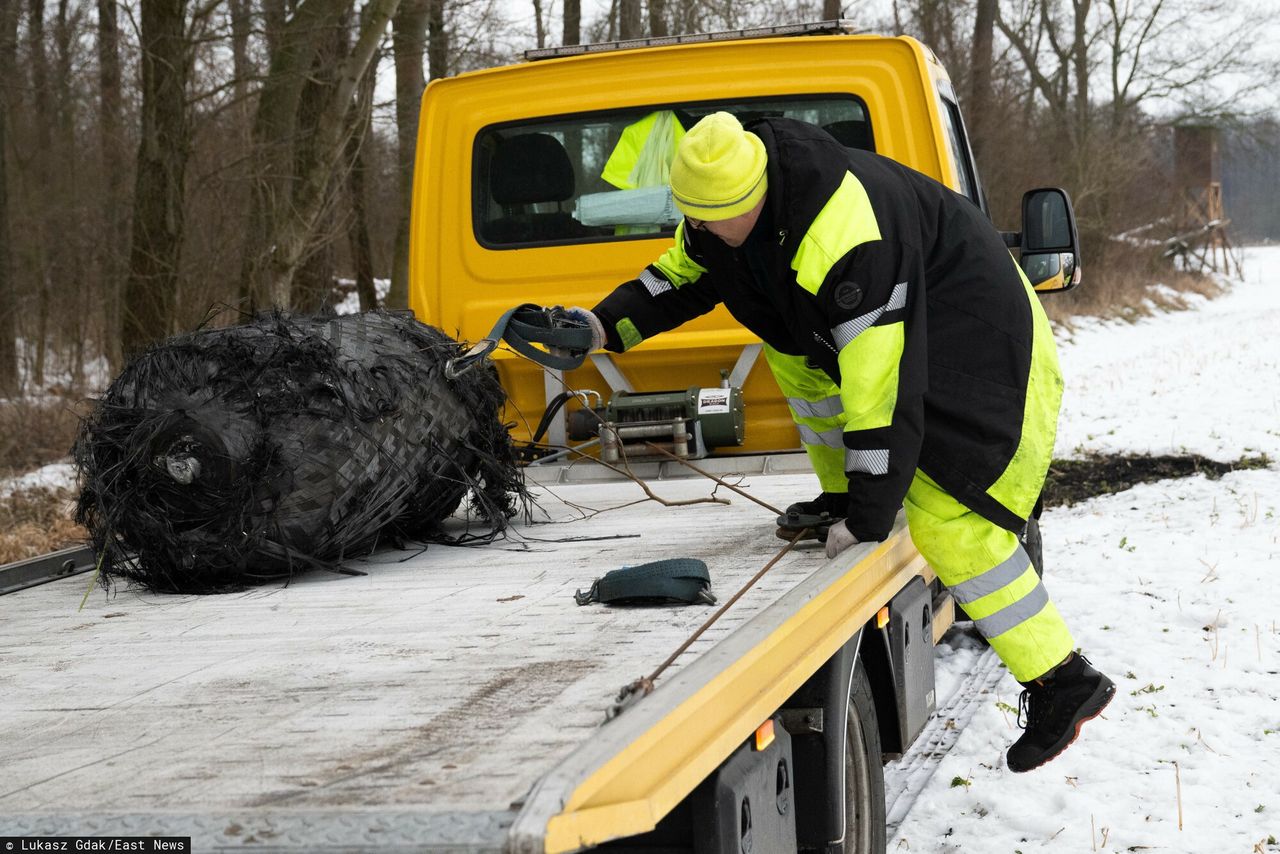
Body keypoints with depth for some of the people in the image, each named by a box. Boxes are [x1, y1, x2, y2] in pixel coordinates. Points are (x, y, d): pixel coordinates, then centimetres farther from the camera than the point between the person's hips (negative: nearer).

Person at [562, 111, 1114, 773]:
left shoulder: (846, 239, -37)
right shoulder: (731, 189, -9)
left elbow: (882, 381, -35)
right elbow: (683, 272, 12)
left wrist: (871, 512, -31)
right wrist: (609, 326, -4)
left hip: (974, 341, -9)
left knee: (947, 520, -15)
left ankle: (1061, 682, -10)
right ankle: (846, 497, 17)